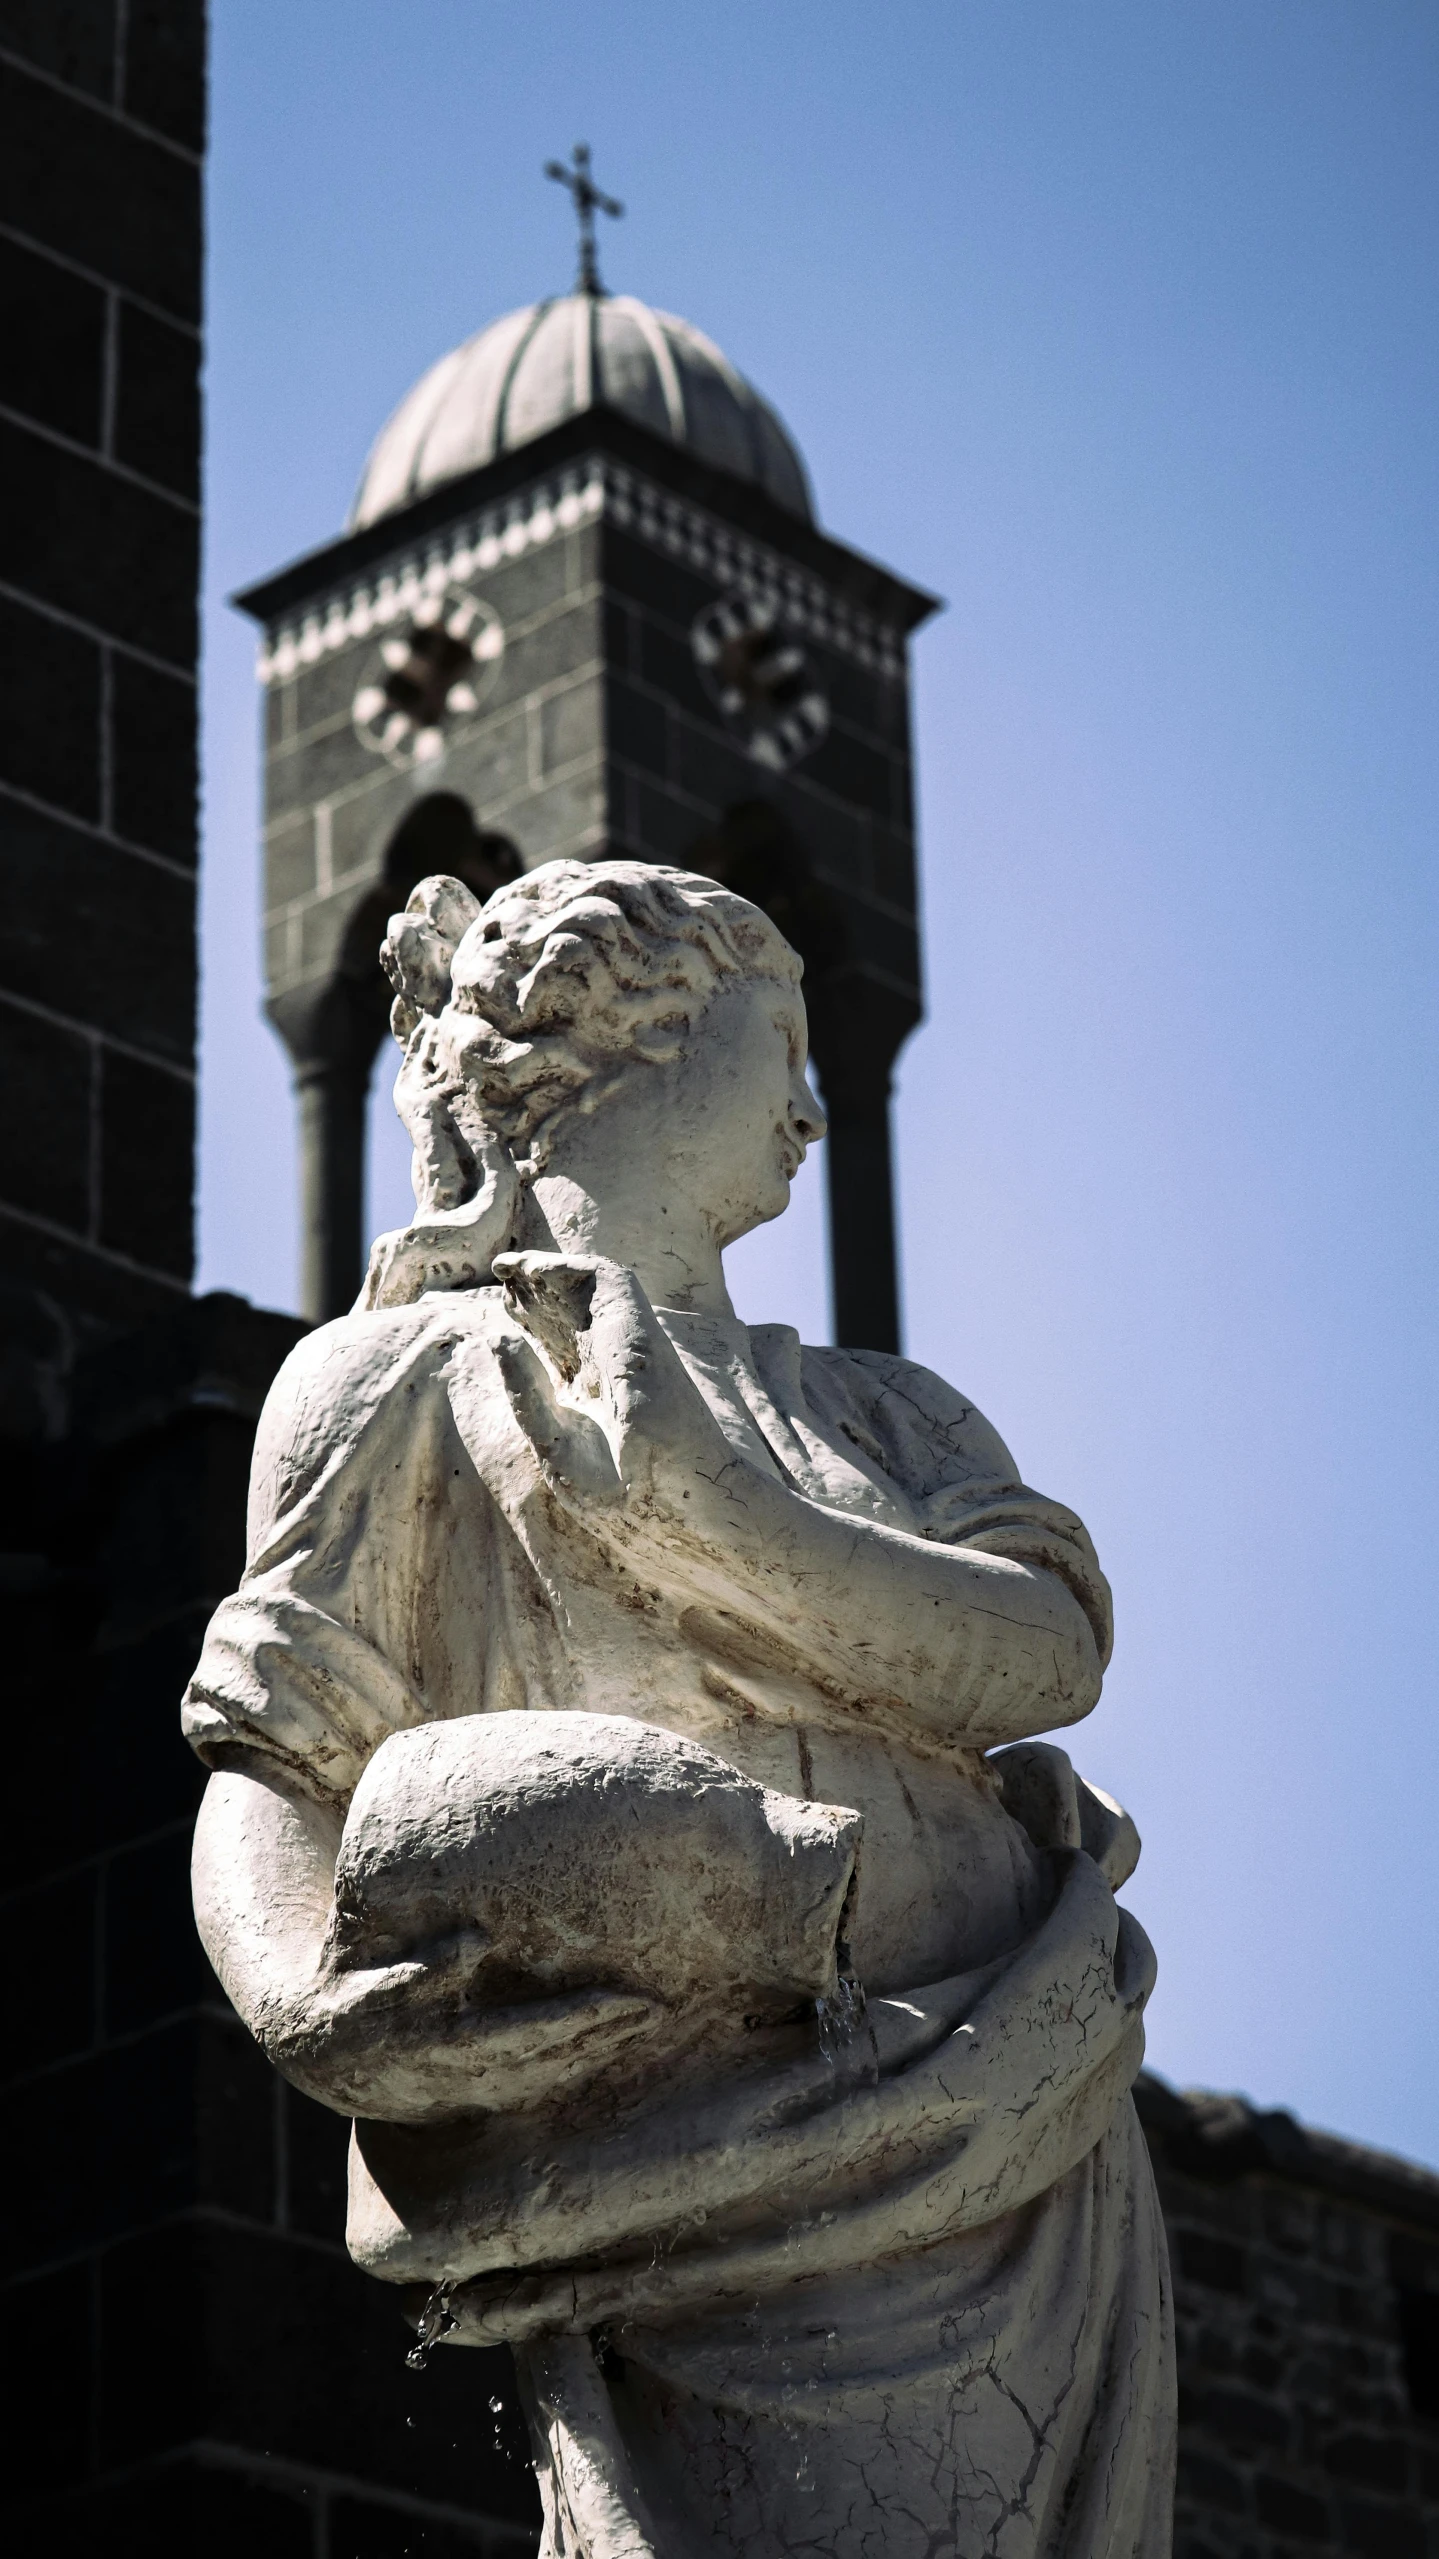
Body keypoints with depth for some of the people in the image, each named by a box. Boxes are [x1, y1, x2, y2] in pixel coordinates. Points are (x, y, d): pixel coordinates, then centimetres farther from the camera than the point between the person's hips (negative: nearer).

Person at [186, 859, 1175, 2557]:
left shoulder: (882, 1408, 24)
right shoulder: (413, 1374, 10)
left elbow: (1049, 1653, 4)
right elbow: (271, 1768, 0)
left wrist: (704, 1510, -10)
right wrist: (303, 2002, -21)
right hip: (715, 2174, -5)